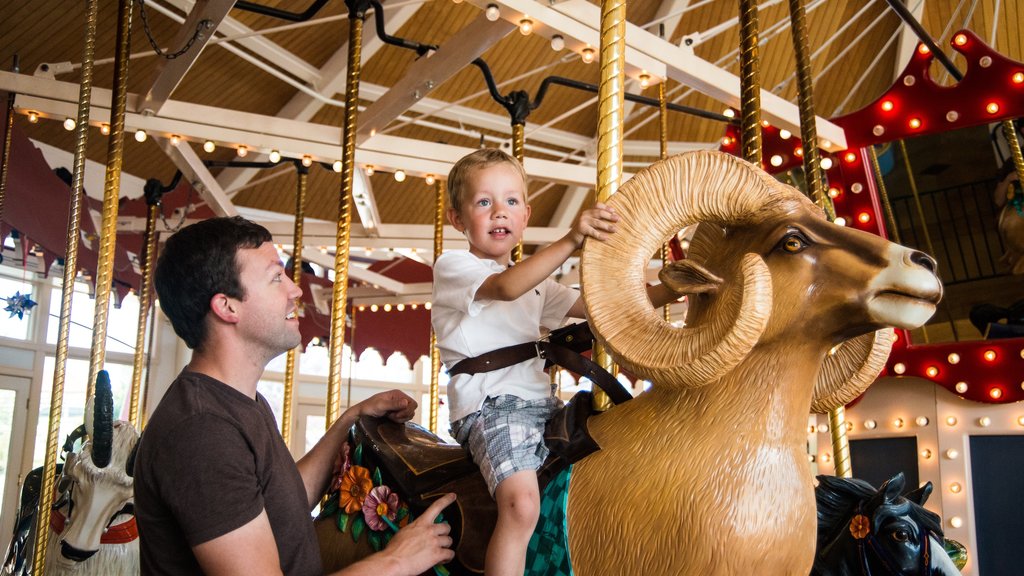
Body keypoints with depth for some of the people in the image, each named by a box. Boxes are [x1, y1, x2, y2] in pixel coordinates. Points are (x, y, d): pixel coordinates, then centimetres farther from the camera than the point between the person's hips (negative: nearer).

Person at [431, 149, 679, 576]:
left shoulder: (536, 283, 24)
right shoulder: (452, 266, -1)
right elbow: (507, 287, -22)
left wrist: (667, 291, 3)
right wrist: (571, 241, -34)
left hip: (541, 404, 8)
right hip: (489, 407, -8)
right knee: (522, 502, -31)